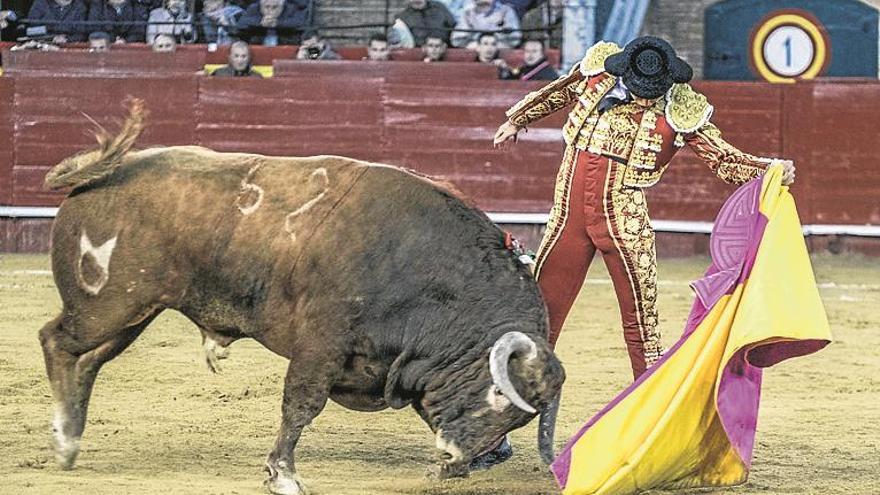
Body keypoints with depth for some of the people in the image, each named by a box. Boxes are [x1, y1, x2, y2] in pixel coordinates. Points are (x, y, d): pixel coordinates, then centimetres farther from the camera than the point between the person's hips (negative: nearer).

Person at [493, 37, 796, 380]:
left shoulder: (680, 110, -9)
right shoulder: (597, 68, -2)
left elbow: (723, 157, -7)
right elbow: (557, 94, 19)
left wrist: (771, 170, -23)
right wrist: (516, 121, 32)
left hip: (623, 219, -3)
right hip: (570, 209, 3)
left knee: (640, 306, -7)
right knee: (545, 298, 8)